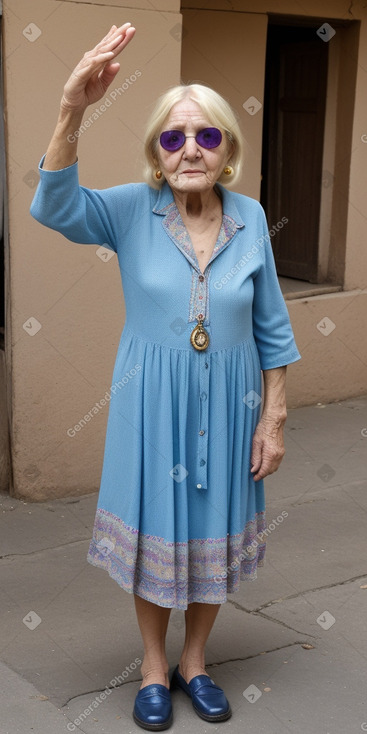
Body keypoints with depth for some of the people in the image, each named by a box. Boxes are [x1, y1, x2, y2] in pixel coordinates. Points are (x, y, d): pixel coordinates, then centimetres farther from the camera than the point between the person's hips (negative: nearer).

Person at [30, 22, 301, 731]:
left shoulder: (250, 218, -4)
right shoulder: (132, 209, -10)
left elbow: (272, 331, 2)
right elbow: (56, 205, -30)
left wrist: (273, 419, 1)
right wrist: (72, 109, -46)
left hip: (227, 401, 2)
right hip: (151, 404, -2)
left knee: (214, 533, 14)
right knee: (154, 533, 11)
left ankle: (194, 661, 38)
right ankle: (154, 666, 34)